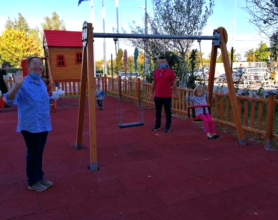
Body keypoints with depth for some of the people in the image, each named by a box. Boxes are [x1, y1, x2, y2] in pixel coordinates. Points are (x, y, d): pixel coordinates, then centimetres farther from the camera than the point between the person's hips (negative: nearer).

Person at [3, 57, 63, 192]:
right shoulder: (23, 84, -14)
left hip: (44, 125, 7)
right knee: (33, 153, 2)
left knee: (39, 153, 17)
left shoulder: (42, 84, 10)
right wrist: (16, 86, -42)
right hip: (31, 126, -7)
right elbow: (9, 99, -27)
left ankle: (39, 177, 31)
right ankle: (32, 182, 17)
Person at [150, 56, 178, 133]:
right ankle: (157, 125, 26)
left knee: (167, 112, 5)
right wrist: (152, 93, 12)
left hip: (167, 96, -3)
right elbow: (153, 83, 13)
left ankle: (168, 126, 14)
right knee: (158, 111, 13)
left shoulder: (170, 72, -4)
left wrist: (175, 93, -3)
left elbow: (174, 83, -2)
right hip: (157, 96, 4)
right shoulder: (156, 72, 6)